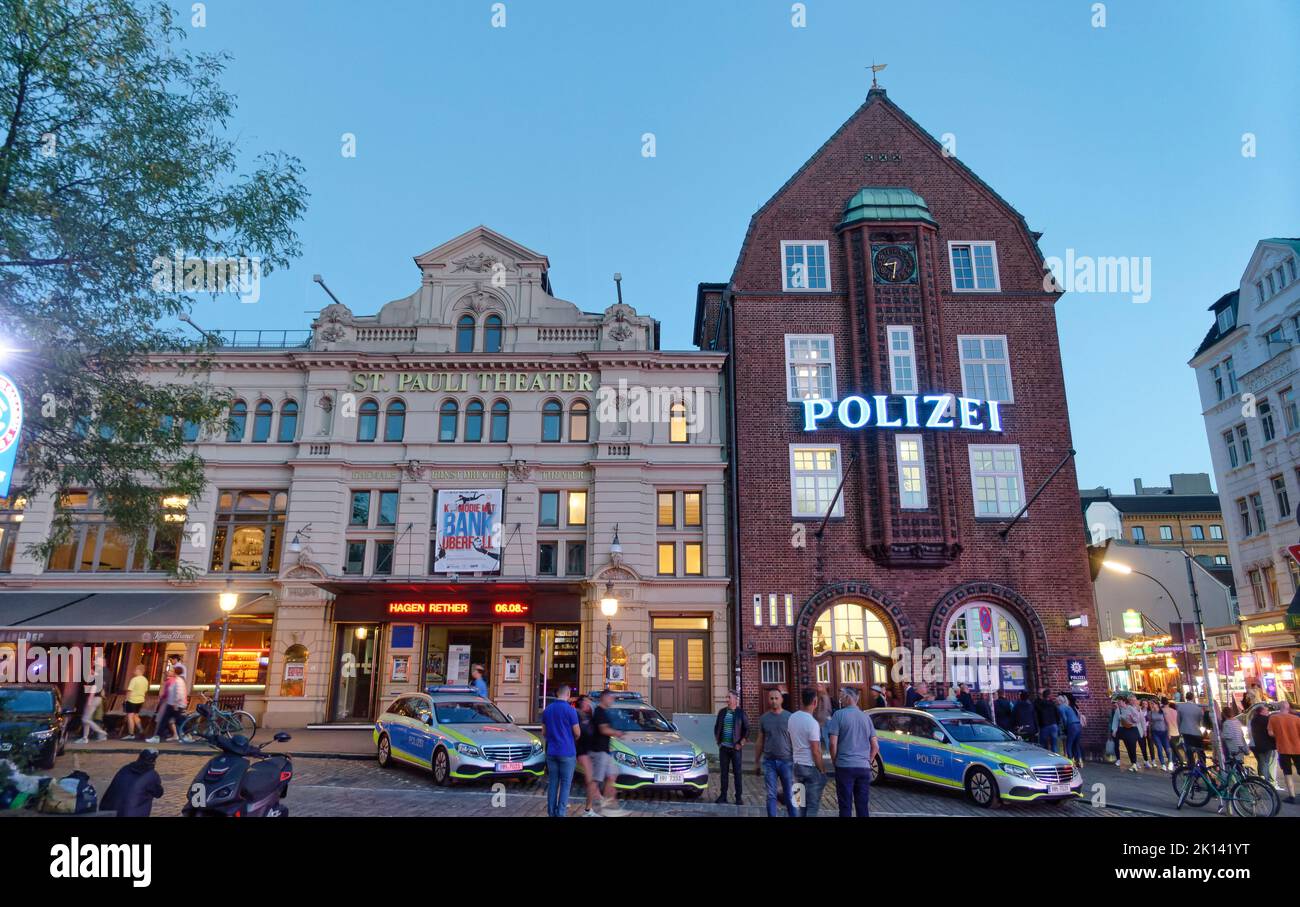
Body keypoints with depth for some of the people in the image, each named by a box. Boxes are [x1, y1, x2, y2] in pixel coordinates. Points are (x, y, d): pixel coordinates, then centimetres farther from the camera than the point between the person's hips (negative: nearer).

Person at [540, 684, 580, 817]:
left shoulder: (547, 710, 5)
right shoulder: (570, 710, -12)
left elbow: (544, 731, 14)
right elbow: (577, 733, -7)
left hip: (551, 751, 5)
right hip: (567, 752, -5)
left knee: (552, 782, 12)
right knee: (565, 783, 2)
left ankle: (551, 812, 15)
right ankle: (561, 813, 0)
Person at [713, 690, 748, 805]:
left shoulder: (741, 713, -4)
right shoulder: (722, 712, 7)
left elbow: (747, 730, -3)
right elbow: (716, 727, 16)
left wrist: (741, 744, -7)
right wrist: (718, 741, 8)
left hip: (735, 748, -4)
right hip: (723, 747, 4)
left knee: (737, 773, 2)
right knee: (724, 772, 8)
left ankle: (738, 798, 9)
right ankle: (723, 796, 16)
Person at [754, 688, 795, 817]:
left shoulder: (789, 717, -2)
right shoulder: (764, 718, 5)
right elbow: (760, 741, 10)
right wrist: (757, 762, 11)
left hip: (786, 761, -2)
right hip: (769, 761, 2)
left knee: (789, 795, 5)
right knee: (771, 795, 4)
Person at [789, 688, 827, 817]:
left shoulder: (792, 718, 2)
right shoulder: (812, 723, -19)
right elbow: (816, 752, -17)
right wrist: (823, 770, -8)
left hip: (797, 766, 7)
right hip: (811, 767, -7)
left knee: (801, 803, 16)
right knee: (812, 805, 1)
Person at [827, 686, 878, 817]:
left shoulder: (839, 715, -5)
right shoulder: (866, 717, 9)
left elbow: (833, 744, -9)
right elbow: (875, 746, 8)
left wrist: (835, 762, 4)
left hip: (844, 766, -4)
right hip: (864, 767, 4)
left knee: (845, 806, 1)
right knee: (863, 807, 9)